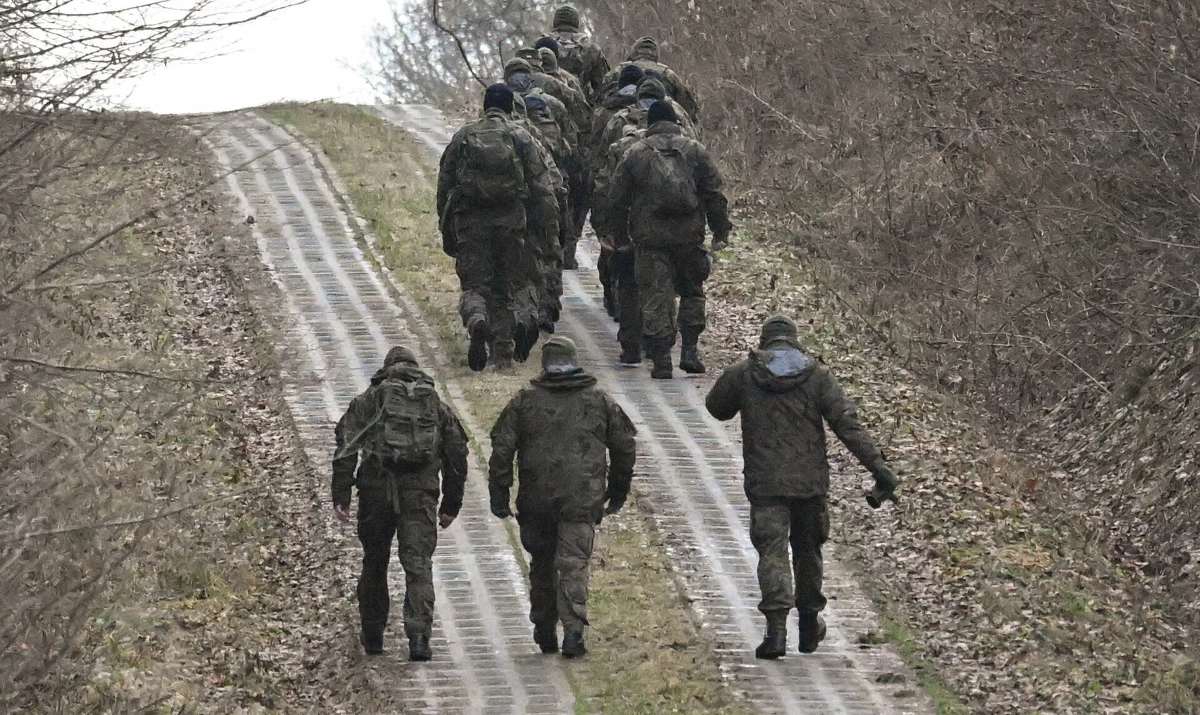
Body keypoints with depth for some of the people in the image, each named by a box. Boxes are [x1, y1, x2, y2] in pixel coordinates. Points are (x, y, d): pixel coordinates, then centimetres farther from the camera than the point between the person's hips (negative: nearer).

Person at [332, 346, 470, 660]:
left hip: (377, 487, 0)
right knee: (418, 563, -3)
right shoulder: (437, 405, 18)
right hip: (421, 492, 0)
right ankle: (419, 634, -20)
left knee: (374, 561, 15)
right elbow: (457, 455, 16)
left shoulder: (368, 400, 12)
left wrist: (341, 496, -2)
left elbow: (346, 448, 1)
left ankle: (373, 635, 23)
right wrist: (451, 504, 20)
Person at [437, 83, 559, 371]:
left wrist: (447, 231, 19)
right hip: (511, 222, 0)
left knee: (475, 284, 2)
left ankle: (476, 319, -30)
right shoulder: (522, 139, 2)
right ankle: (503, 353, 11)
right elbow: (542, 188, -2)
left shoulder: (463, 137, 7)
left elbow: (444, 186, 11)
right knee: (506, 288, 11)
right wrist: (551, 229, 2)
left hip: (470, 221, 0)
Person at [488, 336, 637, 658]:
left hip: (537, 499, 1)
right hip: (583, 499, 0)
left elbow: (501, 448, -2)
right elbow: (624, 446, 13)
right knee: (574, 564, -4)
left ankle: (545, 633, 22)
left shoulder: (525, 402, 3)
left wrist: (499, 495, 1)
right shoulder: (600, 401, 7)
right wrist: (618, 493, 23)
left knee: (542, 565, 15)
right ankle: (573, 632, -19)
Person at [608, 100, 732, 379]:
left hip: (650, 239, -1)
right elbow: (714, 194, 2)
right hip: (689, 236, 1)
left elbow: (617, 200, 4)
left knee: (655, 297, 2)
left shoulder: (634, 154, 2)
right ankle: (690, 350, 8)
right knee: (692, 292, 17)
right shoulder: (696, 151, 4)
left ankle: (661, 359, -2)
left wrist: (619, 236, 14)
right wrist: (721, 232, 8)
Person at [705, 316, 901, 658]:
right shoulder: (817, 375, -1)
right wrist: (877, 466, -10)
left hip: (765, 484, -1)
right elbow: (848, 424, -8)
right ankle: (810, 623, 30)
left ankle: (776, 627, -22)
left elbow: (716, 408, 17)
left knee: (772, 552, -4)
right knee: (808, 550, 19)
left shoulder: (742, 375, -1)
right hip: (811, 481, 1)